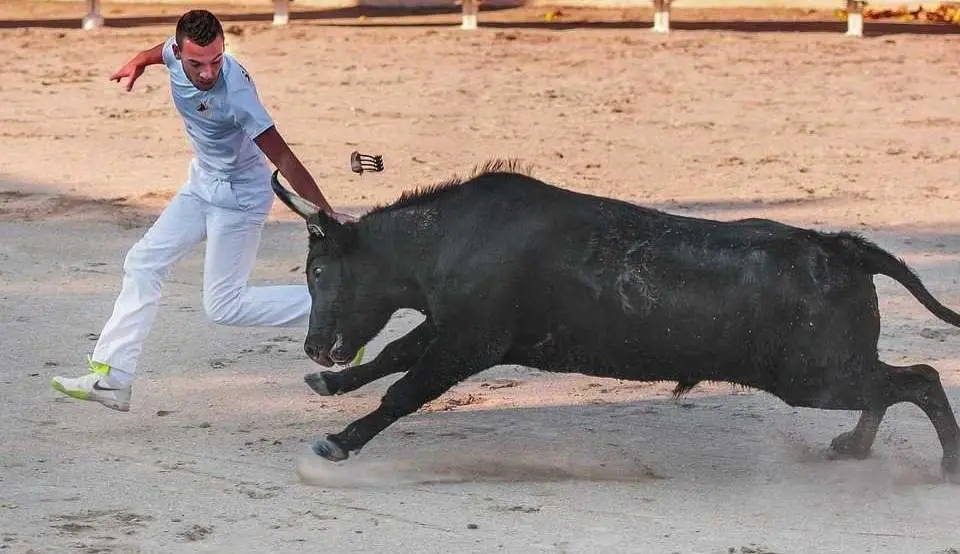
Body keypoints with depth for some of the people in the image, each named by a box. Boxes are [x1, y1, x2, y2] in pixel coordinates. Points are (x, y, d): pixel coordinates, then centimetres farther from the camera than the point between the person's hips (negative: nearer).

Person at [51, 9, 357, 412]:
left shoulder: (235, 94, -35)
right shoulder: (178, 55, -14)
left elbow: (283, 159, -37)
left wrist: (326, 213, -42)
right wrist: (138, 64, 4)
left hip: (238, 198, -8)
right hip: (202, 184, 8)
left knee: (224, 306, -3)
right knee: (143, 263, 9)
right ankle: (111, 377, 14)